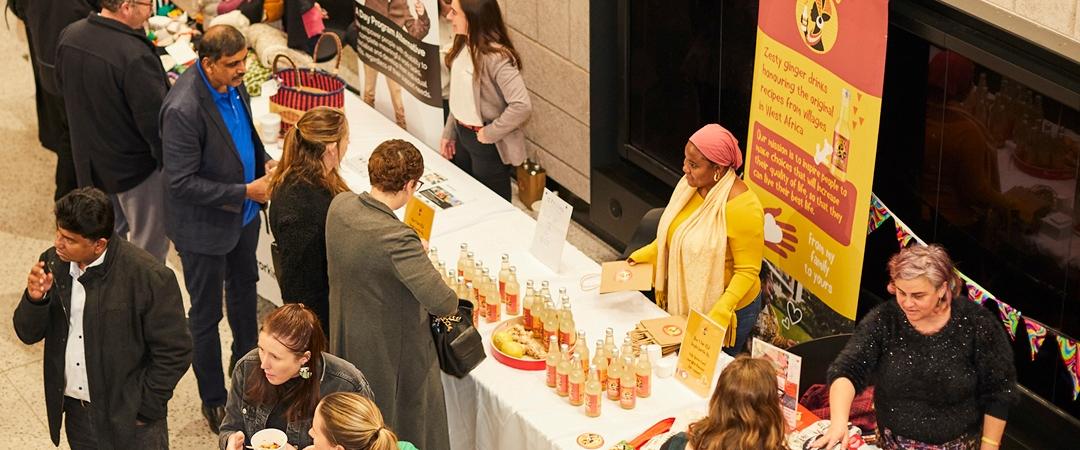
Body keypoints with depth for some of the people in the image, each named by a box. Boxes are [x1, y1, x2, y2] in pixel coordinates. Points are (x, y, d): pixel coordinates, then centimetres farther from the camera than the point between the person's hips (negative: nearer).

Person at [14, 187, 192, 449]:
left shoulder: (149, 277, -21)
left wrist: (145, 410, -10)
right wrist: (35, 299, -18)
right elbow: (28, 334, 1)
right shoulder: (53, 263, -6)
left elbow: (174, 352, -14)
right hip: (75, 412, 5)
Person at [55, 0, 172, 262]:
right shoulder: (136, 56, -32)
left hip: (89, 161, 8)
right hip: (135, 167, -8)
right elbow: (154, 122, -25)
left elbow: (62, 87, 10)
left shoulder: (70, 36, -8)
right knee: (151, 245, 11)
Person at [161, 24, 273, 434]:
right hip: (206, 228, -8)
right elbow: (181, 183, -28)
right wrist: (244, 192, -27)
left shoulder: (232, 82, -9)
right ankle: (213, 400, 29)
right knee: (206, 315, 11)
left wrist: (263, 161, -4)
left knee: (244, 292, 28)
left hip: (243, 215, 8)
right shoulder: (183, 110, -33)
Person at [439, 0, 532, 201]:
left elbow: (522, 106, -32)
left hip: (487, 145, -8)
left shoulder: (496, 57, -28)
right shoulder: (463, 45, -1)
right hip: (462, 135, 8)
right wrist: (449, 132, 13)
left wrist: (490, 134, -23)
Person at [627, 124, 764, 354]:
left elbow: (747, 272, -23)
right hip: (683, 303, 7)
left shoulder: (742, 207, -28)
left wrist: (720, 312, -32)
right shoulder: (690, 184, -5)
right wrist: (645, 255, -1)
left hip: (724, 311, -7)